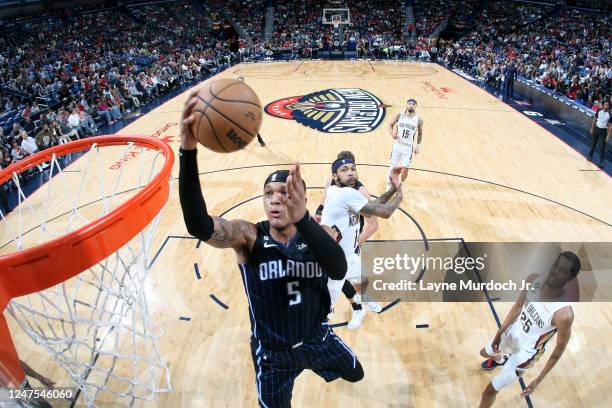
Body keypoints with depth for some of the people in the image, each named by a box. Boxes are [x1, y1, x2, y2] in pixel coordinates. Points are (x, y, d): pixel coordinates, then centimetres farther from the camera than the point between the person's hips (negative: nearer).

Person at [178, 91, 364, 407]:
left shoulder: (320, 232, -18)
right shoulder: (248, 236, -23)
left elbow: (338, 270, -40)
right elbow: (199, 225, -43)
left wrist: (302, 218, -57)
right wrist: (188, 152, -57)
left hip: (316, 339, 3)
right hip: (272, 354, -2)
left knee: (356, 375, 30)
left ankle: (319, 365, 62)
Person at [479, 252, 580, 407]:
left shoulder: (564, 314, -36)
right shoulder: (534, 280, -20)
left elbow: (559, 350, -20)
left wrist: (538, 380, -16)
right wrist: (500, 333, -2)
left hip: (524, 353, -6)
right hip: (510, 334, 6)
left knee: (489, 391, 2)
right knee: (485, 353, 35)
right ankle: (500, 360, 70)